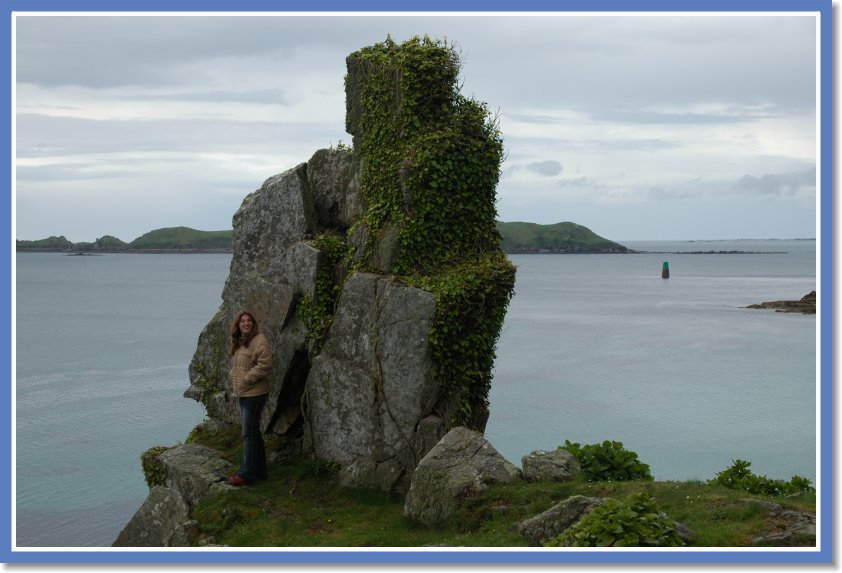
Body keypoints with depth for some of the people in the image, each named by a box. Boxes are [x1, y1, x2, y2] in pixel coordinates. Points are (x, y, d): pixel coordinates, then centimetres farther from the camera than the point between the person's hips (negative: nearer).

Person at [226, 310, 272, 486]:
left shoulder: (259, 341, -14)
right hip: (242, 393, 10)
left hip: (255, 394, -10)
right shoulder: (239, 343, 15)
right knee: (253, 432, 16)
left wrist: (246, 379, -19)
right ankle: (259, 470, 24)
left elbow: (264, 365, -23)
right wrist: (233, 376, 6)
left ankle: (247, 473, -3)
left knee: (249, 434, -7)